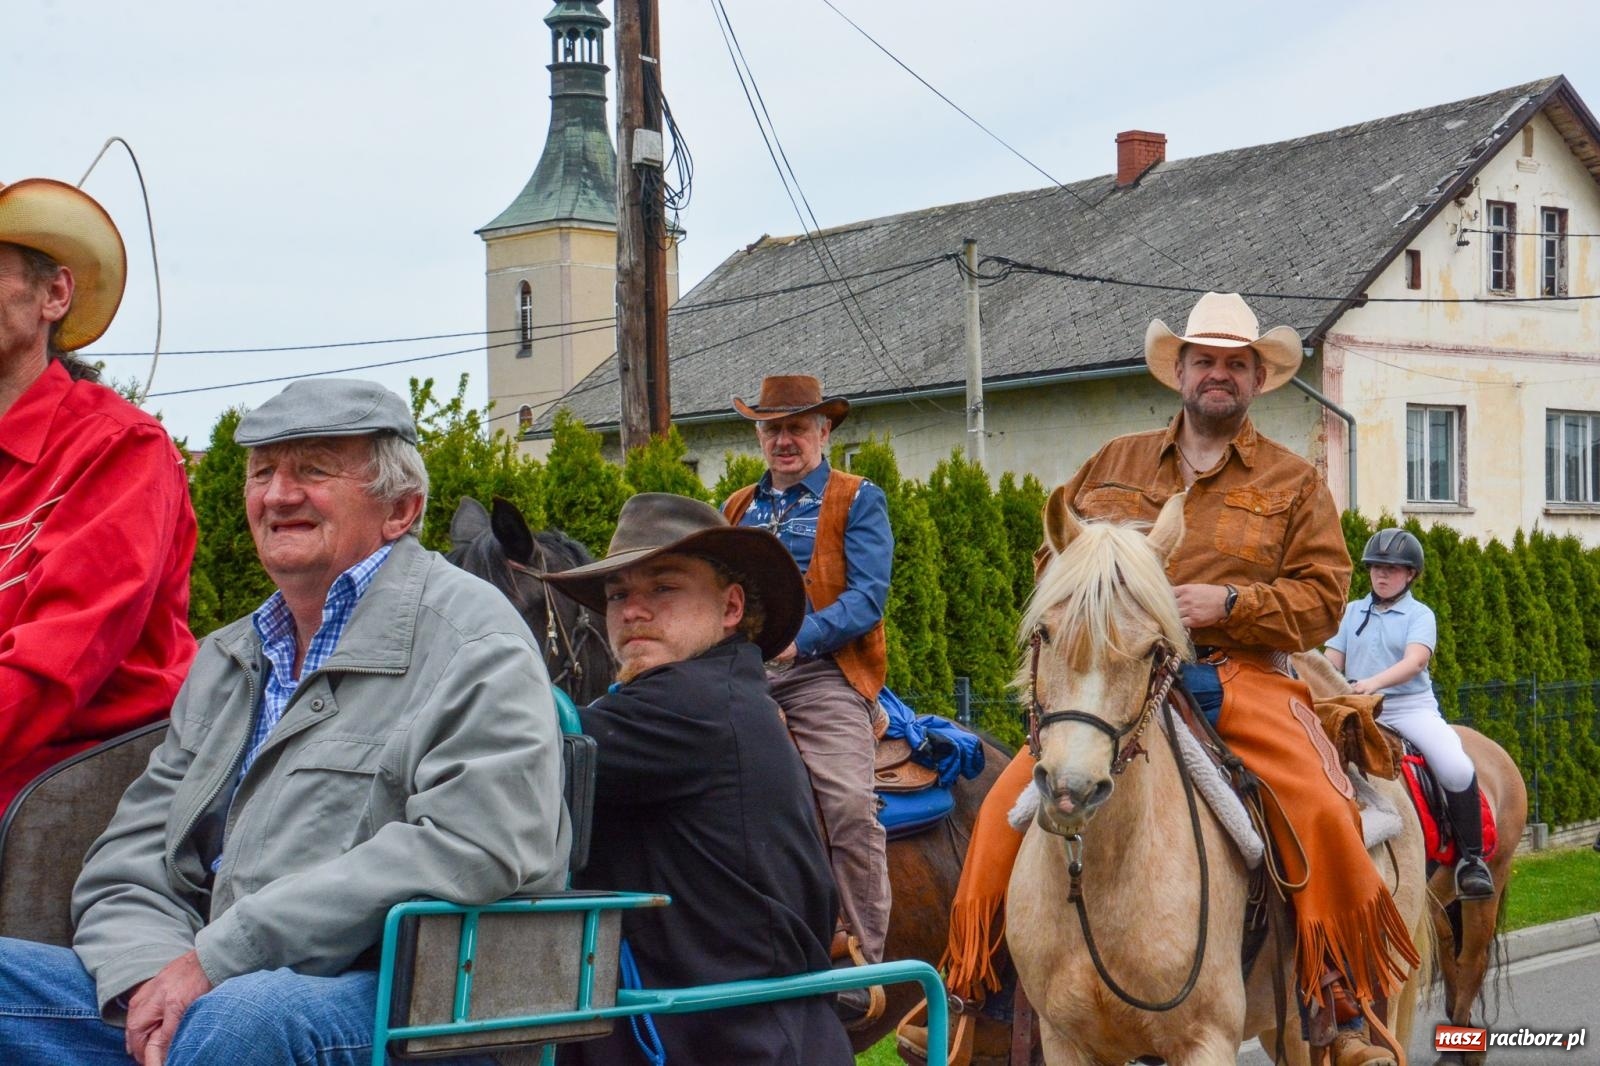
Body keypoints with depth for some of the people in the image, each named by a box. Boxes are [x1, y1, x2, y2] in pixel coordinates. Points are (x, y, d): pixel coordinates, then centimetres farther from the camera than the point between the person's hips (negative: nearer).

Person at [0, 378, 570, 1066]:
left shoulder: (472, 640, -2)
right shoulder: (225, 662, 21)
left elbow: (473, 849, -17)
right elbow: (127, 867, 17)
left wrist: (219, 957, -16)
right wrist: (151, 975, -8)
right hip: (210, 993, 7)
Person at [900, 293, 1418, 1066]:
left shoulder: (1292, 483, 11)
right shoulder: (1113, 465, 18)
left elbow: (1322, 597, 3)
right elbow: (1051, 559, 23)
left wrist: (1228, 602, -12)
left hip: (1238, 678, -2)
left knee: (1322, 812, -26)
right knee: (1009, 803, -17)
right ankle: (973, 995, -5)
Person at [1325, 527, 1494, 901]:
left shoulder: (1419, 615, 3)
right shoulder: (1353, 612, 15)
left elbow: (1414, 662, -16)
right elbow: (1331, 661, 12)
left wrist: (1374, 682, -34)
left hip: (1411, 706, -3)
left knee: (1457, 769, -26)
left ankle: (1471, 859, -11)